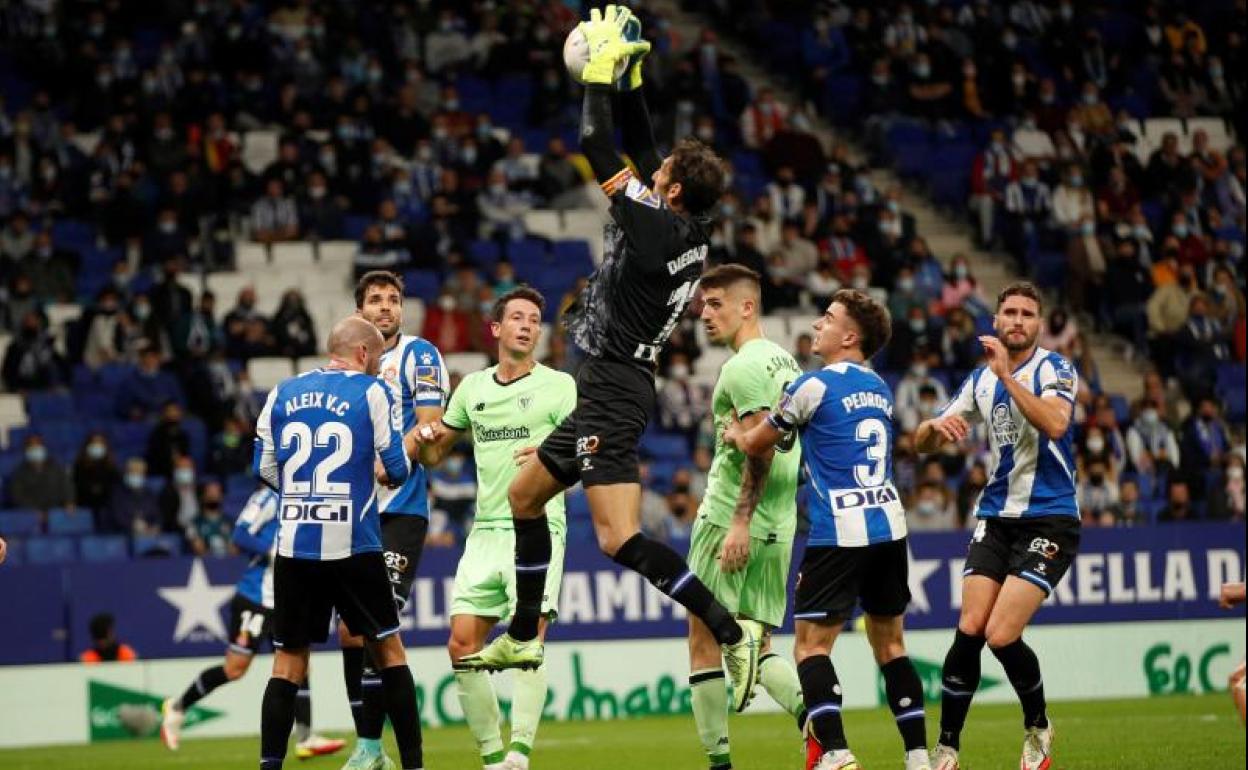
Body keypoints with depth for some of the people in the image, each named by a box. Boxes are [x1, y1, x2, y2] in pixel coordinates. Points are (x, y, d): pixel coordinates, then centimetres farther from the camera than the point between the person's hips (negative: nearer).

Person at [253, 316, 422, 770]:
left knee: (288, 660, 7)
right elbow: (396, 469, -3)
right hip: (353, 545, -3)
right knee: (388, 649, 9)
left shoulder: (283, 394, 9)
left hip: (294, 544, 3)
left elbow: (264, 469, 11)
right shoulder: (373, 392, -2)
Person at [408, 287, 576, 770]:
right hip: (486, 530, 5)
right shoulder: (472, 387, 14)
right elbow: (435, 454, 23)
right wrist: (426, 439, 0)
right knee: (462, 646, -3)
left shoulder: (558, 385, 1)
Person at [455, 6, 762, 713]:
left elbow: (597, 146, -13)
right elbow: (638, 143, 18)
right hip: (613, 389, 10)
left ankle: (731, 631, -23)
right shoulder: (690, 231, 6)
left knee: (620, 539, -18)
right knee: (524, 497, 22)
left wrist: (602, 68, -2)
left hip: (613, 393, -10)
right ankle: (524, 637, 30)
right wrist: (631, 76, 16)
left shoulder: (653, 226, -18)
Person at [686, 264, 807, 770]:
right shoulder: (785, 361, 17)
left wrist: (740, 522, -22)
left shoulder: (743, 366, -12)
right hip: (778, 526, 9)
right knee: (756, 645, 11)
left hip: (729, 518, -9)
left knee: (705, 641, -2)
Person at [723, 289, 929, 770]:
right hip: (890, 526, 7)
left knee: (811, 644, -3)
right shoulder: (880, 389, 15)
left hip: (839, 532, -7)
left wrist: (733, 434, 28)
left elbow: (755, 445, 4)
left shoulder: (816, 386, -6)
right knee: (890, 643, 13)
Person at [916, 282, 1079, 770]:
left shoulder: (1053, 370, -6)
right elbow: (922, 443, 13)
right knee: (969, 630, -9)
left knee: (1002, 635, -15)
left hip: (1048, 521, -5)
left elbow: (1055, 423, -28)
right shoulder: (981, 379, 12)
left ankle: (1038, 729, 10)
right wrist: (937, 426, -10)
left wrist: (1006, 374, -28)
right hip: (996, 519, 5)